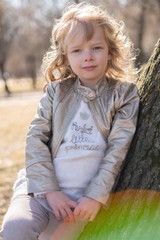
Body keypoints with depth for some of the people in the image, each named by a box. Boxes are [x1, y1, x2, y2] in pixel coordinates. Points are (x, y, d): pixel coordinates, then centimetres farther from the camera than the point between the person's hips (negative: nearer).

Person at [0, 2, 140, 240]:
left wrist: (95, 197, -12)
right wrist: (51, 191, -10)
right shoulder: (56, 91, 6)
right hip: (43, 186, 1)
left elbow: (118, 150, -5)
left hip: (86, 195, -1)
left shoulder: (124, 93, 1)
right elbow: (36, 139, -1)